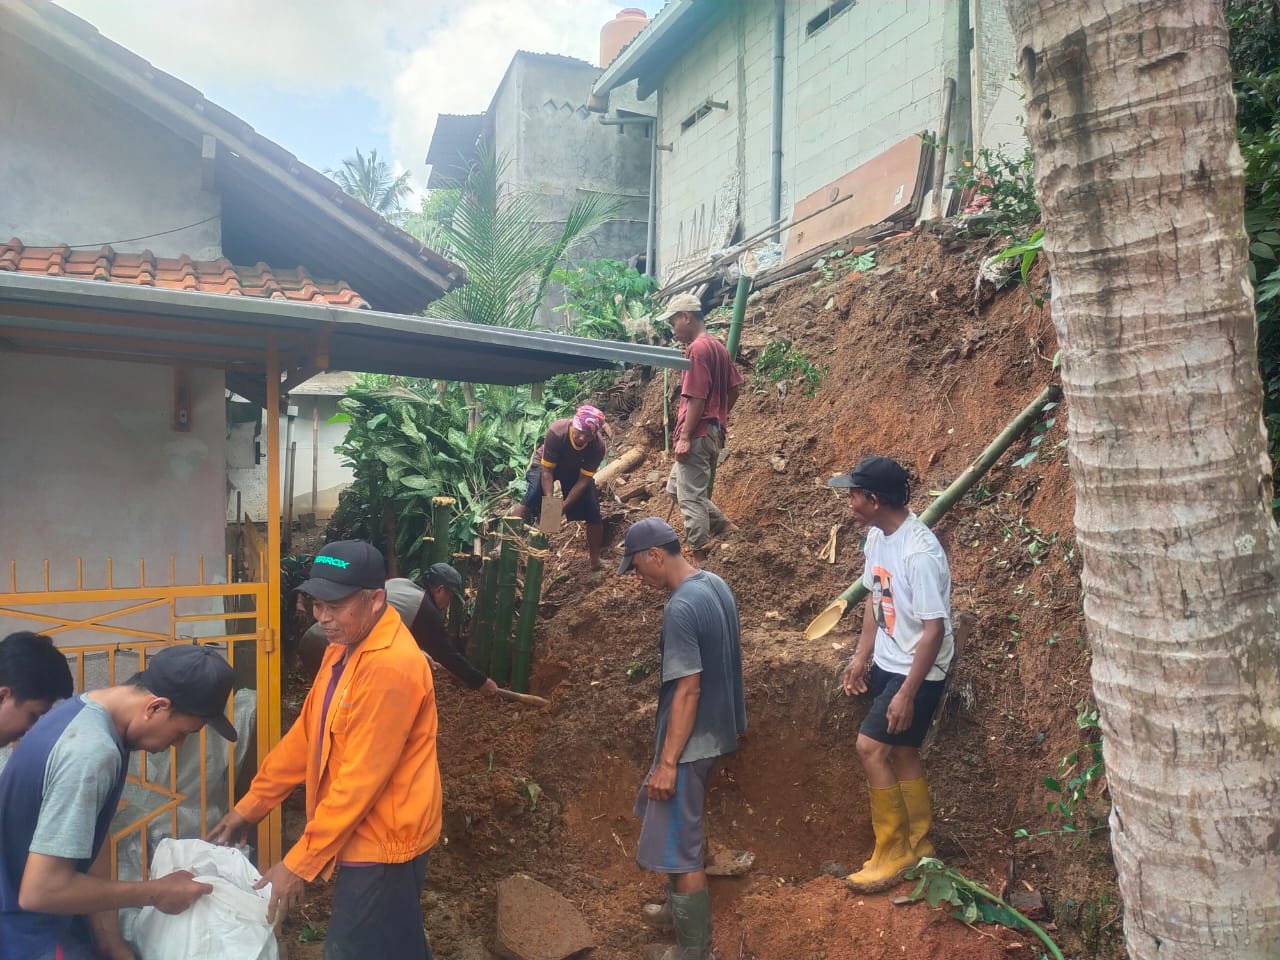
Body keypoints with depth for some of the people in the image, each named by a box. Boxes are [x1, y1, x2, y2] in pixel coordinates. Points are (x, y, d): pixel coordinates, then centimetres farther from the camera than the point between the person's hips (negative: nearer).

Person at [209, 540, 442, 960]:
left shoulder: (391, 666, -27)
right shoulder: (343, 649, 5)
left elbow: (362, 777, -26)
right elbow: (305, 734, 12)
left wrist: (299, 863, -21)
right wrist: (250, 805, 12)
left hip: (382, 843, -9)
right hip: (365, 835, 9)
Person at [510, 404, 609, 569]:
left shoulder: (598, 446, -32)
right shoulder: (556, 432, -38)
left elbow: (583, 481, -24)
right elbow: (547, 471, -29)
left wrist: (563, 506, -29)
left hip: (576, 470, 2)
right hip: (546, 464, -2)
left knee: (593, 512, -6)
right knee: (532, 497, -25)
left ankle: (596, 560, 11)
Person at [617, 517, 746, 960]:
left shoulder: (680, 609, -27)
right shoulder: (716, 584, 3)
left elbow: (688, 689, -26)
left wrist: (668, 762, -20)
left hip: (692, 741, -10)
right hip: (716, 730, 10)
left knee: (679, 843, 4)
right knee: (682, 827, 27)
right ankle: (683, 907, 44)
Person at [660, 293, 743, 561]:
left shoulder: (697, 349, -16)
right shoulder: (718, 347, 13)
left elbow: (697, 398, -20)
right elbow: (735, 387, 18)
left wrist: (684, 436, -18)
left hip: (697, 435, -10)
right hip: (713, 432, 10)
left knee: (691, 498, -2)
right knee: (676, 488, 20)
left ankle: (699, 557, 5)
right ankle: (724, 526, 21)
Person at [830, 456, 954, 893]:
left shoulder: (921, 553, -27)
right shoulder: (876, 536, 1)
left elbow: (935, 630, -25)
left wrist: (907, 693, -23)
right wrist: (862, 656, 13)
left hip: (918, 671, -9)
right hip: (886, 663, 9)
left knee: (870, 746, -9)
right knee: (900, 752, 16)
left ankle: (893, 852, 9)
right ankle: (918, 844, 33)